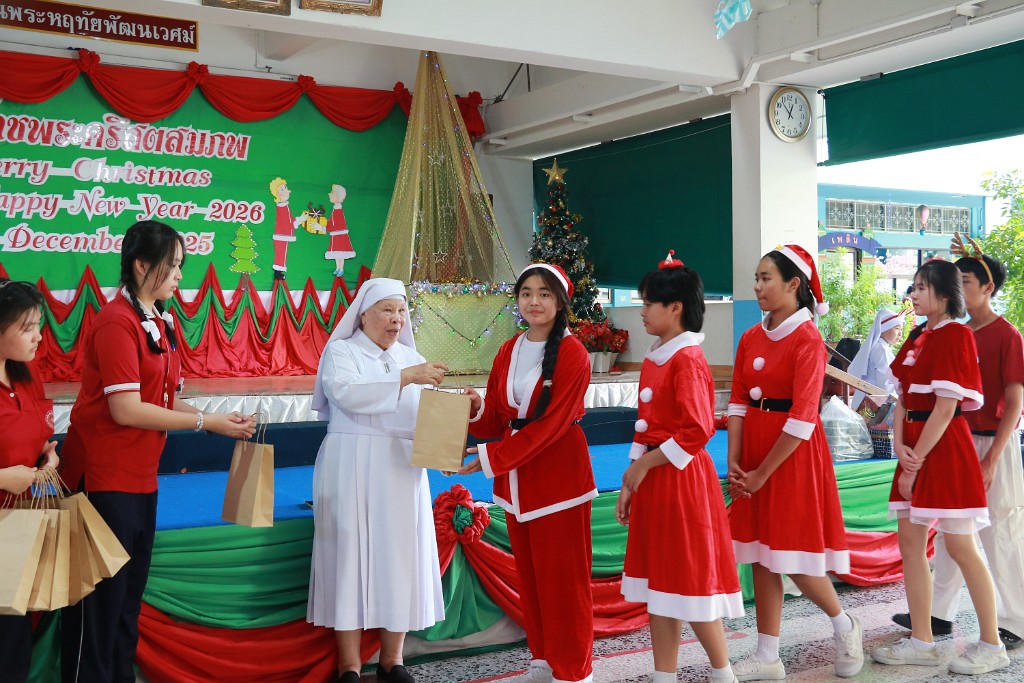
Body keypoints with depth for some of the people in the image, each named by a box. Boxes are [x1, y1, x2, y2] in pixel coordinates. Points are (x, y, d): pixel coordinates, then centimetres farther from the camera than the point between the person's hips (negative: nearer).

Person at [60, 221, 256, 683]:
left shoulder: (160, 323, 10)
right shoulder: (117, 323, -17)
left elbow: (160, 401, 9)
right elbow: (126, 409, -22)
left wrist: (220, 420, -4)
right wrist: (205, 422, -17)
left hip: (140, 478, 9)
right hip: (104, 479, -9)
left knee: (129, 592, 16)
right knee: (100, 599, 1)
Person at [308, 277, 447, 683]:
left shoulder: (411, 357, 15)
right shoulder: (341, 351, 0)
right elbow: (347, 393, -20)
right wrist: (406, 377, -26)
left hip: (402, 472, 5)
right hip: (353, 472, -4)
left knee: (400, 556, 5)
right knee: (351, 557, -3)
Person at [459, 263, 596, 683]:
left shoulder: (572, 354, -10)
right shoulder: (509, 352, 10)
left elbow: (550, 423, -17)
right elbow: (496, 420, 9)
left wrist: (492, 458, -20)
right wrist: (477, 408, -13)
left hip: (559, 476, -6)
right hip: (516, 479, 6)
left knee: (562, 577, 0)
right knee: (529, 573, 11)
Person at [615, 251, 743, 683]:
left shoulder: (687, 360, -16)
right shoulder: (653, 359, 11)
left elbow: (697, 432, -22)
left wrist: (644, 465, -15)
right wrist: (630, 484, 12)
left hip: (682, 481, -9)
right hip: (652, 483, 9)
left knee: (691, 582, 1)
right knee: (658, 583, 12)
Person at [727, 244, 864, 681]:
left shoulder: (808, 340, -14)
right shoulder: (751, 338, 7)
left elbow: (802, 418, -18)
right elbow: (738, 403, 5)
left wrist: (762, 473, -15)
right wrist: (735, 464, -5)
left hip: (793, 453, -7)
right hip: (754, 448, 7)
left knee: (795, 558, -2)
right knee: (762, 557, 9)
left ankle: (845, 627, 25)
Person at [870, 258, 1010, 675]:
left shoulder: (955, 335, -13)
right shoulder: (918, 337, 13)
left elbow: (946, 408, -17)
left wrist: (914, 464, -16)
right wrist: (899, 445, -5)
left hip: (944, 447, -9)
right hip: (915, 447, 9)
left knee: (960, 547, -2)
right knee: (910, 541, 9)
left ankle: (992, 646, 11)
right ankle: (921, 642, 17)